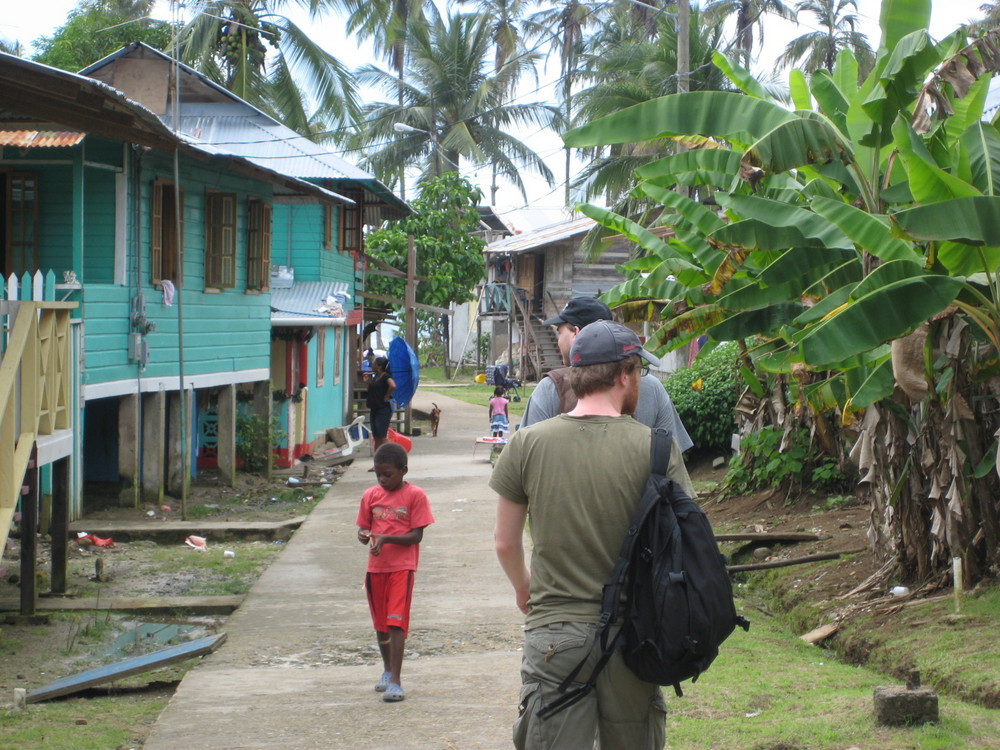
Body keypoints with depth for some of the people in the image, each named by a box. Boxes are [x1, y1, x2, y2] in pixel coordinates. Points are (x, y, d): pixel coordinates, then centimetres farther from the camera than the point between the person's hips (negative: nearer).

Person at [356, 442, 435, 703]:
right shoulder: (371, 496, 6)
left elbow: (416, 536, -10)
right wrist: (364, 536, -13)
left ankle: (395, 680, -13)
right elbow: (363, 529, 11)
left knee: (396, 623, -12)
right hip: (376, 567, 5)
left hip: (402, 566, -5)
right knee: (381, 624, 15)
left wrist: (386, 538, -23)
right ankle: (387, 670, 34)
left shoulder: (415, 496, -7)